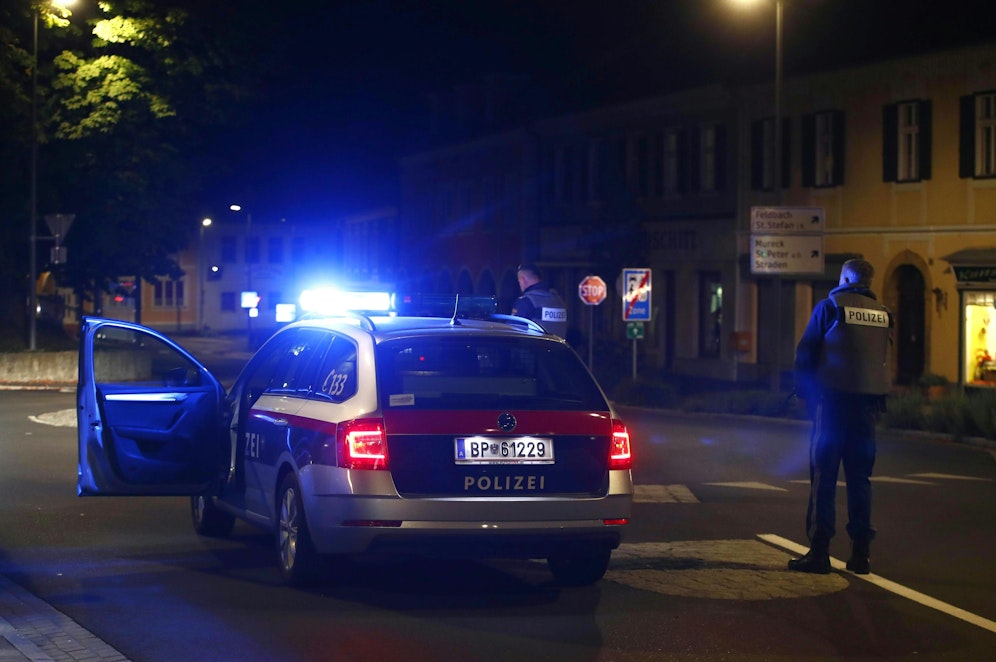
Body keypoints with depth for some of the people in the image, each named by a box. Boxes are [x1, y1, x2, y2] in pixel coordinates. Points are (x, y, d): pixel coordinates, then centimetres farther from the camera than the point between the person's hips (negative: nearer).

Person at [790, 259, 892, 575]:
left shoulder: (830, 307, -3)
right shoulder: (883, 314, 10)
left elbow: (805, 353, -3)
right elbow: (884, 359, 12)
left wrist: (804, 390, 8)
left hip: (833, 398, -4)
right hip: (868, 402, 4)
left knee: (823, 476, -3)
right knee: (859, 477, 9)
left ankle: (819, 550, -8)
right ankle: (861, 552, 8)